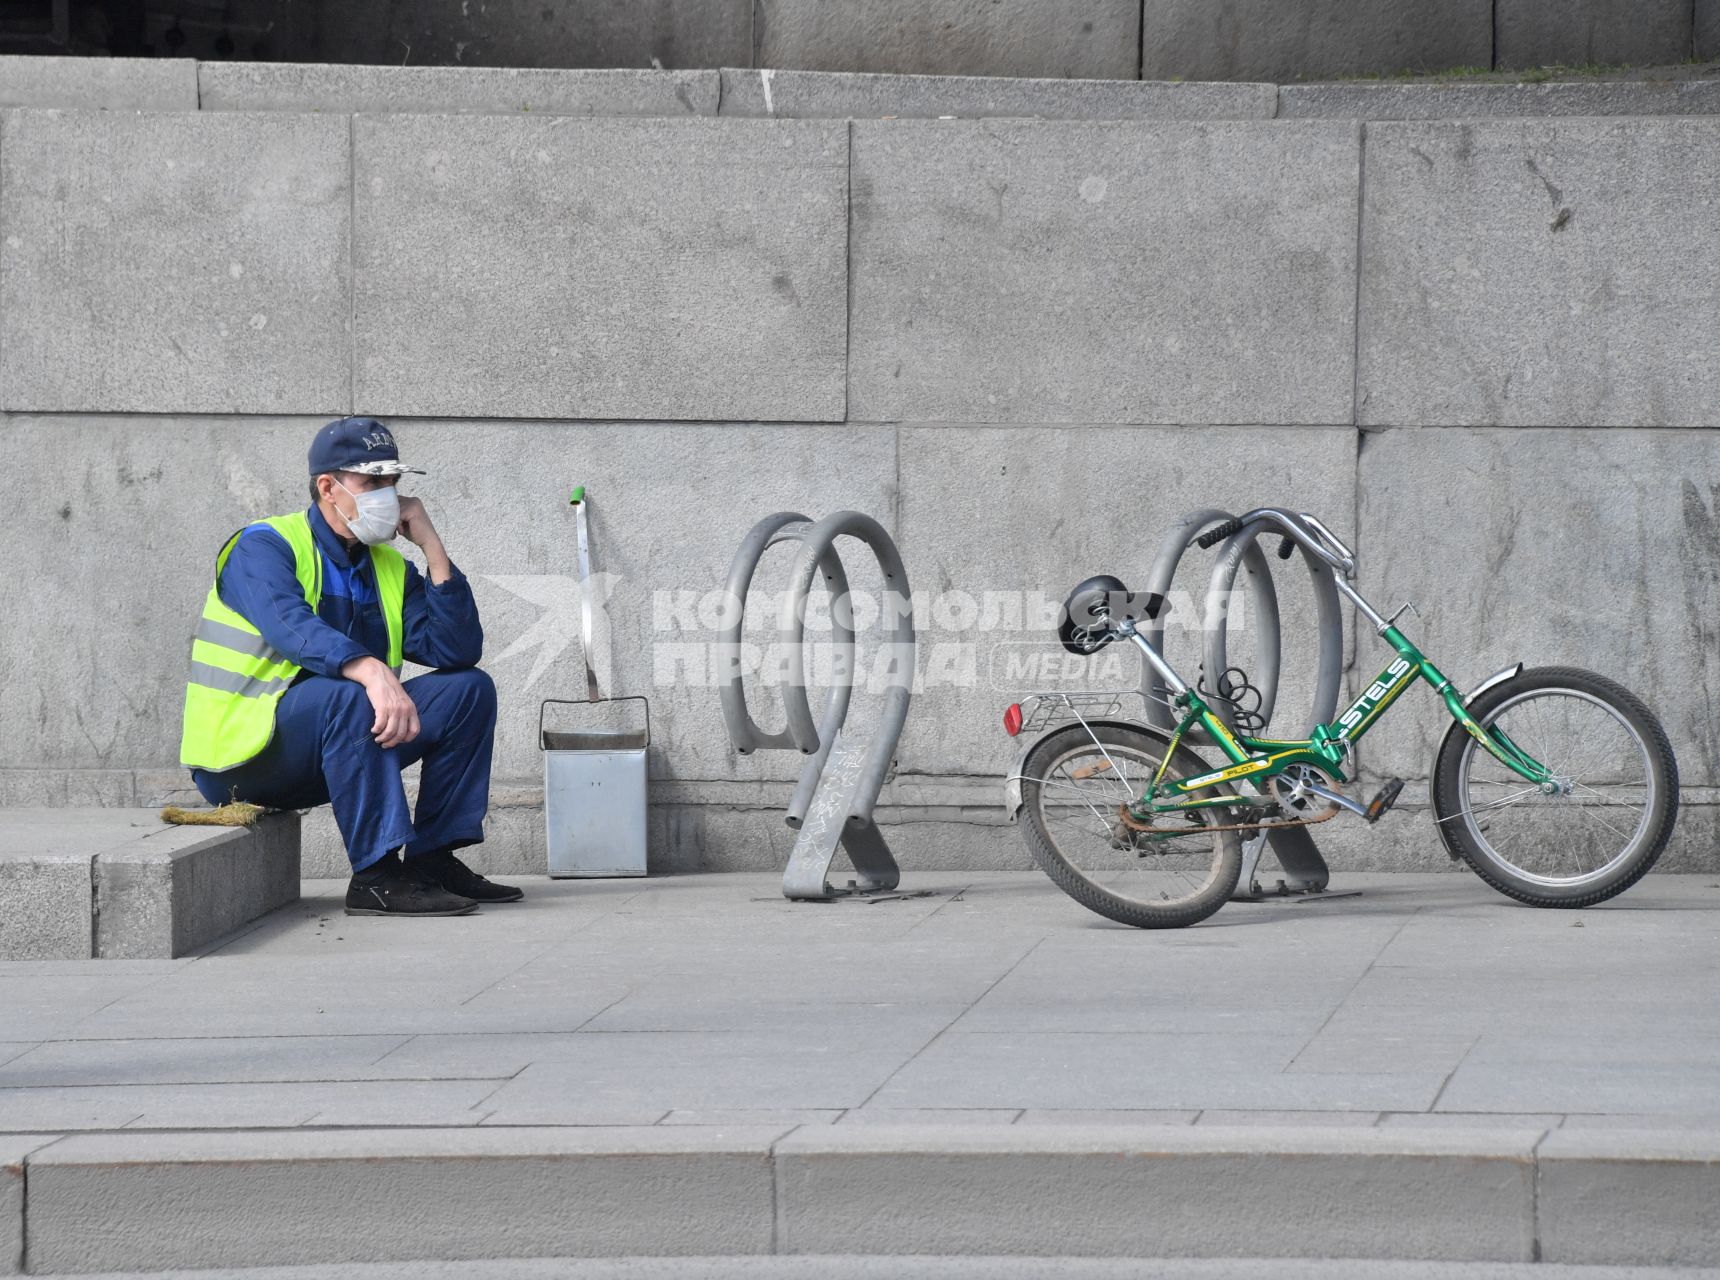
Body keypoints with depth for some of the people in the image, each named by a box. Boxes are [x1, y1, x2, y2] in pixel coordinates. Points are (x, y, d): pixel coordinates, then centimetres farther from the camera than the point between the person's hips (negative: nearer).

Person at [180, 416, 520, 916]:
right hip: (240, 757, -7)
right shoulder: (264, 547, -10)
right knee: (345, 696, -36)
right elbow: (291, 627, -31)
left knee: (469, 689, -1)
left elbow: (459, 650, -1)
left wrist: (431, 546, -5)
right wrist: (371, 671, -47)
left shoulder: (389, 569, 11)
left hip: (327, 755, 7)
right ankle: (377, 876, -36)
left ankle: (433, 857, -5)